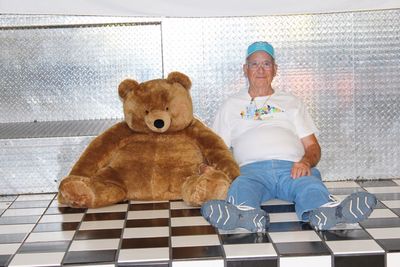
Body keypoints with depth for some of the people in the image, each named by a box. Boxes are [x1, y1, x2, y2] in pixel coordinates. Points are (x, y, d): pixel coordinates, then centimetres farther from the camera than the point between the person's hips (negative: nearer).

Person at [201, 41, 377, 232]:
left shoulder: (291, 102, 29)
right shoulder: (231, 105, 28)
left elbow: (312, 146, 20)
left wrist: (306, 161, -5)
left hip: (293, 168, 1)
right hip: (252, 168, -1)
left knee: (311, 186, -36)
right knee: (241, 187, -38)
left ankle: (324, 211, -66)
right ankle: (247, 215, -69)